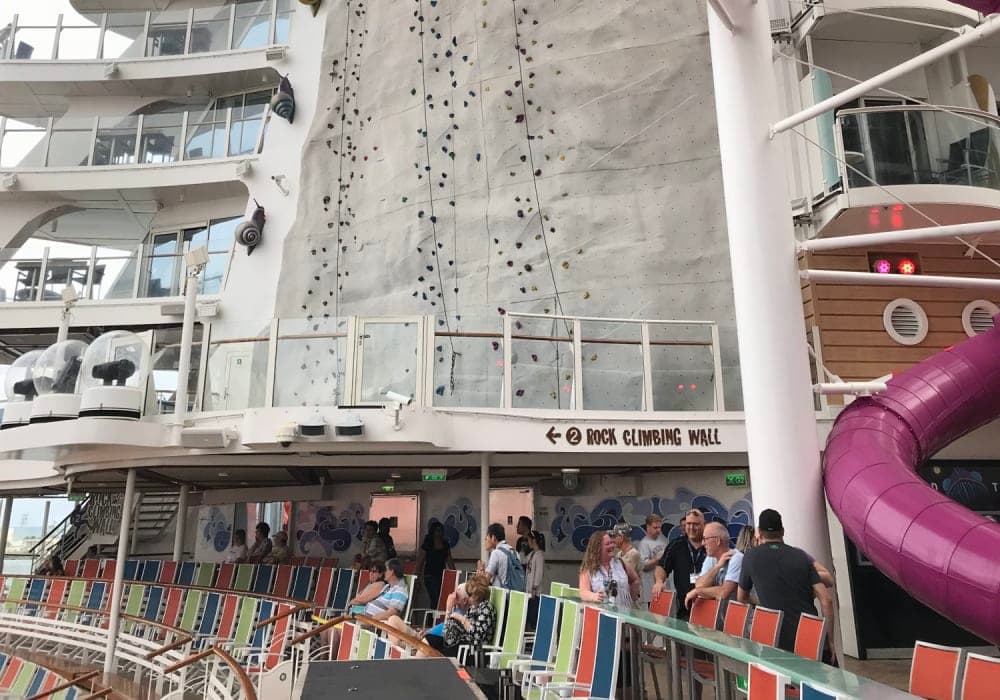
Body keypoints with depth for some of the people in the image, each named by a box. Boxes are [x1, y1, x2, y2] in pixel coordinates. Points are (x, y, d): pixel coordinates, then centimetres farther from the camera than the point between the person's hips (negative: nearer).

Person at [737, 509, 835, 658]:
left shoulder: (751, 557, 2)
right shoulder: (801, 555, 5)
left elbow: (741, 599, 15)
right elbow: (826, 600, -1)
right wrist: (830, 640, 7)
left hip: (782, 643, -2)